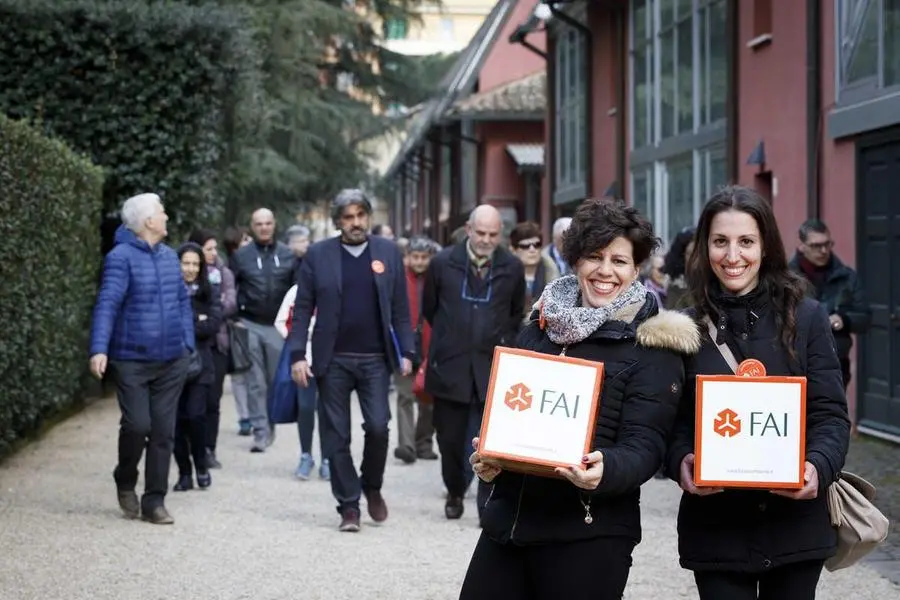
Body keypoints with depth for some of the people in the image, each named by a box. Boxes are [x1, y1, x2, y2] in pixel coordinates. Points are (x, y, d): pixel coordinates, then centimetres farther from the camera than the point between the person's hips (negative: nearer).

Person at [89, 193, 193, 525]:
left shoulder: (169, 256, 11)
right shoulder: (121, 257, -10)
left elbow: (183, 302, 16)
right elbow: (107, 304, -18)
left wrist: (187, 344, 8)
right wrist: (99, 349, -27)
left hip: (171, 361, 6)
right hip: (132, 360, -6)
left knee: (163, 432, 5)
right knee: (137, 425, -9)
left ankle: (154, 501, 13)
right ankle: (125, 481, 19)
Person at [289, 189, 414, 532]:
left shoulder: (388, 252, 6)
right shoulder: (318, 255, 2)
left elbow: (400, 308, 7)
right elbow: (302, 309, 1)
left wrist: (406, 352, 0)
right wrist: (297, 355, -7)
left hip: (375, 358, 0)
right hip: (333, 360, 0)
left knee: (378, 427, -8)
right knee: (336, 436, 2)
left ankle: (372, 487, 19)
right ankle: (348, 506, 12)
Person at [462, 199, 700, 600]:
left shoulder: (652, 347, -4)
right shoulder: (542, 326, 12)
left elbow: (644, 446, -11)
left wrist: (605, 470, -31)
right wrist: (488, 455, -3)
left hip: (589, 536, -5)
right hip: (506, 520, 5)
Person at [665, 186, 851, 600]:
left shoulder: (806, 318, 2)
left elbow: (830, 414, 0)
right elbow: (675, 421, 3)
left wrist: (818, 467, -19)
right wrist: (681, 463, -17)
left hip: (795, 520, 0)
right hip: (715, 525, 0)